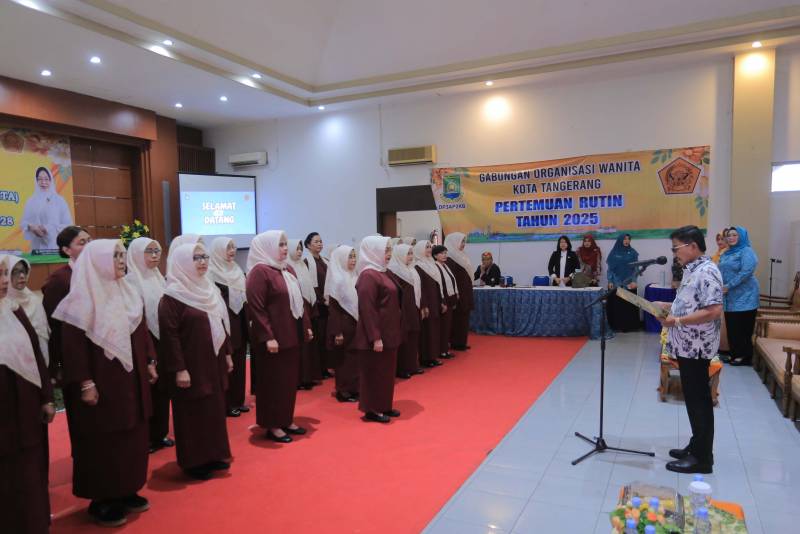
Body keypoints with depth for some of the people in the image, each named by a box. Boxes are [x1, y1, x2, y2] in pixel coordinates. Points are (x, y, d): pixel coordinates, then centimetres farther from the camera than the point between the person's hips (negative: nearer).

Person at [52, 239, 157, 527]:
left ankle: (126, 491, 27)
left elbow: (141, 330, 14)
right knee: (102, 442, 4)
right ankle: (102, 500, 19)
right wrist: (85, 383, -18)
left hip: (131, 378, 7)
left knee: (133, 436, 13)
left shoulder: (128, 292, 9)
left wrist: (150, 361, 10)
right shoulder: (82, 298, -12)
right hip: (101, 381, -7)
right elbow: (74, 344, -15)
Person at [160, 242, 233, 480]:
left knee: (215, 409, 14)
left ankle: (214, 455, 28)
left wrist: (227, 353, 13)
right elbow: (169, 335, -17)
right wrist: (179, 369, -19)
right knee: (193, 413, 4)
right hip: (191, 366, -7)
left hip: (213, 362, 7)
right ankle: (194, 462, 17)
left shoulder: (210, 289, 9)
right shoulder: (173, 296, -14)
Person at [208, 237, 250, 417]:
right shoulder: (212, 273, -10)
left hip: (240, 322, 7)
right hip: (224, 324, -7)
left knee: (239, 362, 11)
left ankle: (238, 400, 21)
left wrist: (246, 319, 10)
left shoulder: (236, 270, 12)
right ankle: (226, 404, 10)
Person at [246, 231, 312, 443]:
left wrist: (306, 325, 16)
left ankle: (286, 421, 27)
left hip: (292, 335, 8)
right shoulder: (260, 272, -14)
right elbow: (256, 308, -19)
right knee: (273, 382, 3)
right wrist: (268, 337, -23)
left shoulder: (288, 270, 12)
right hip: (274, 338, -8)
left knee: (290, 380, 15)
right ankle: (272, 426, 15)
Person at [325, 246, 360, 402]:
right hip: (342, 325, -7)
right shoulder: (337, 279, -13)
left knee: (353, 357, 11)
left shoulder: (352, 277, 8)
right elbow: (333, 308, -16)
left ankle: (352, 389, 21)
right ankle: (343, 392, 13)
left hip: (353, 323, 7)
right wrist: (337, 332, -19)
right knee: (343, 359, 2)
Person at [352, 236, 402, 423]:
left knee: (386, 371, 17)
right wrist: (375, 337, -23)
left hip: (387, 333, 10)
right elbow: (367, 310, -22)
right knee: (374, 372, 2)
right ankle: (371, 409, 14)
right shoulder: (368, 276, -17)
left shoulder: (380, 273, 12)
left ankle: (383, 406, 28)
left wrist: (388, 333, 16)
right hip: (377, 335, -10)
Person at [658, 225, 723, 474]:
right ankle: (696, 447, 28)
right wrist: (669, 306, 9)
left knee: (699, 400, -1)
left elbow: (714, 311, -26)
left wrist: (677, 321, -23)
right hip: (687, 346, 10)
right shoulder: (692, 270, 13)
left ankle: (702, 458, 10)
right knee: (693, 398, 17)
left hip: (697, 348, -10)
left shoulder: (707, 272, -18)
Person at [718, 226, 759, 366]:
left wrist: (728, 286, -20)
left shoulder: (747, 252, -8)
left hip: (743, 298, -7)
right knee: (731, 327, 10)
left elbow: (746, 272, -20)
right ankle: (734, 354, 18)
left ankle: (745, 357, 5)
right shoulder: (727, 254, 16)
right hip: (729, 298, 8)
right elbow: (721, 272, 21)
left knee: (743, 329, -2)